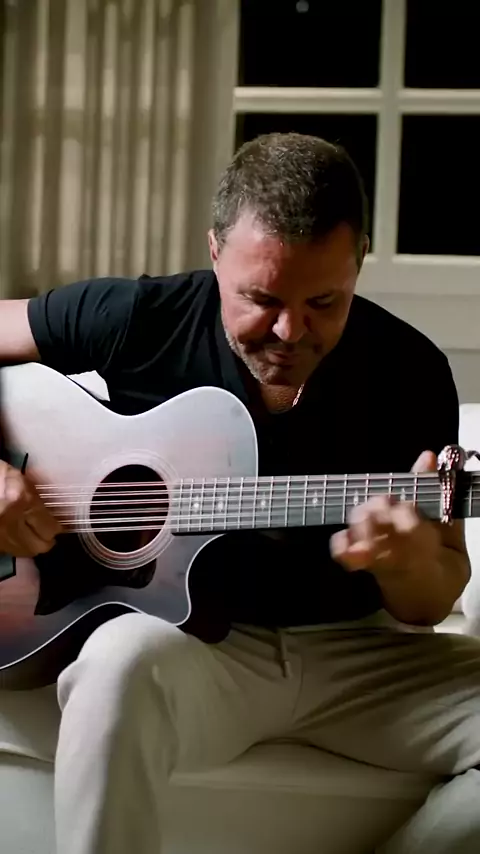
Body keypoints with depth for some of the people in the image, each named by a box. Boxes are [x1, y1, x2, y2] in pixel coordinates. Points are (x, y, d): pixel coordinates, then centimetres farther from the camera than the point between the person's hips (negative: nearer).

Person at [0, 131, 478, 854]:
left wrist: (413, 563, -25)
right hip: (191, 634, -2)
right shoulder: (144, 321, -7)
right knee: (125, 660, -39)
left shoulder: (410, 373, -5)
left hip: (354, 648, 3)